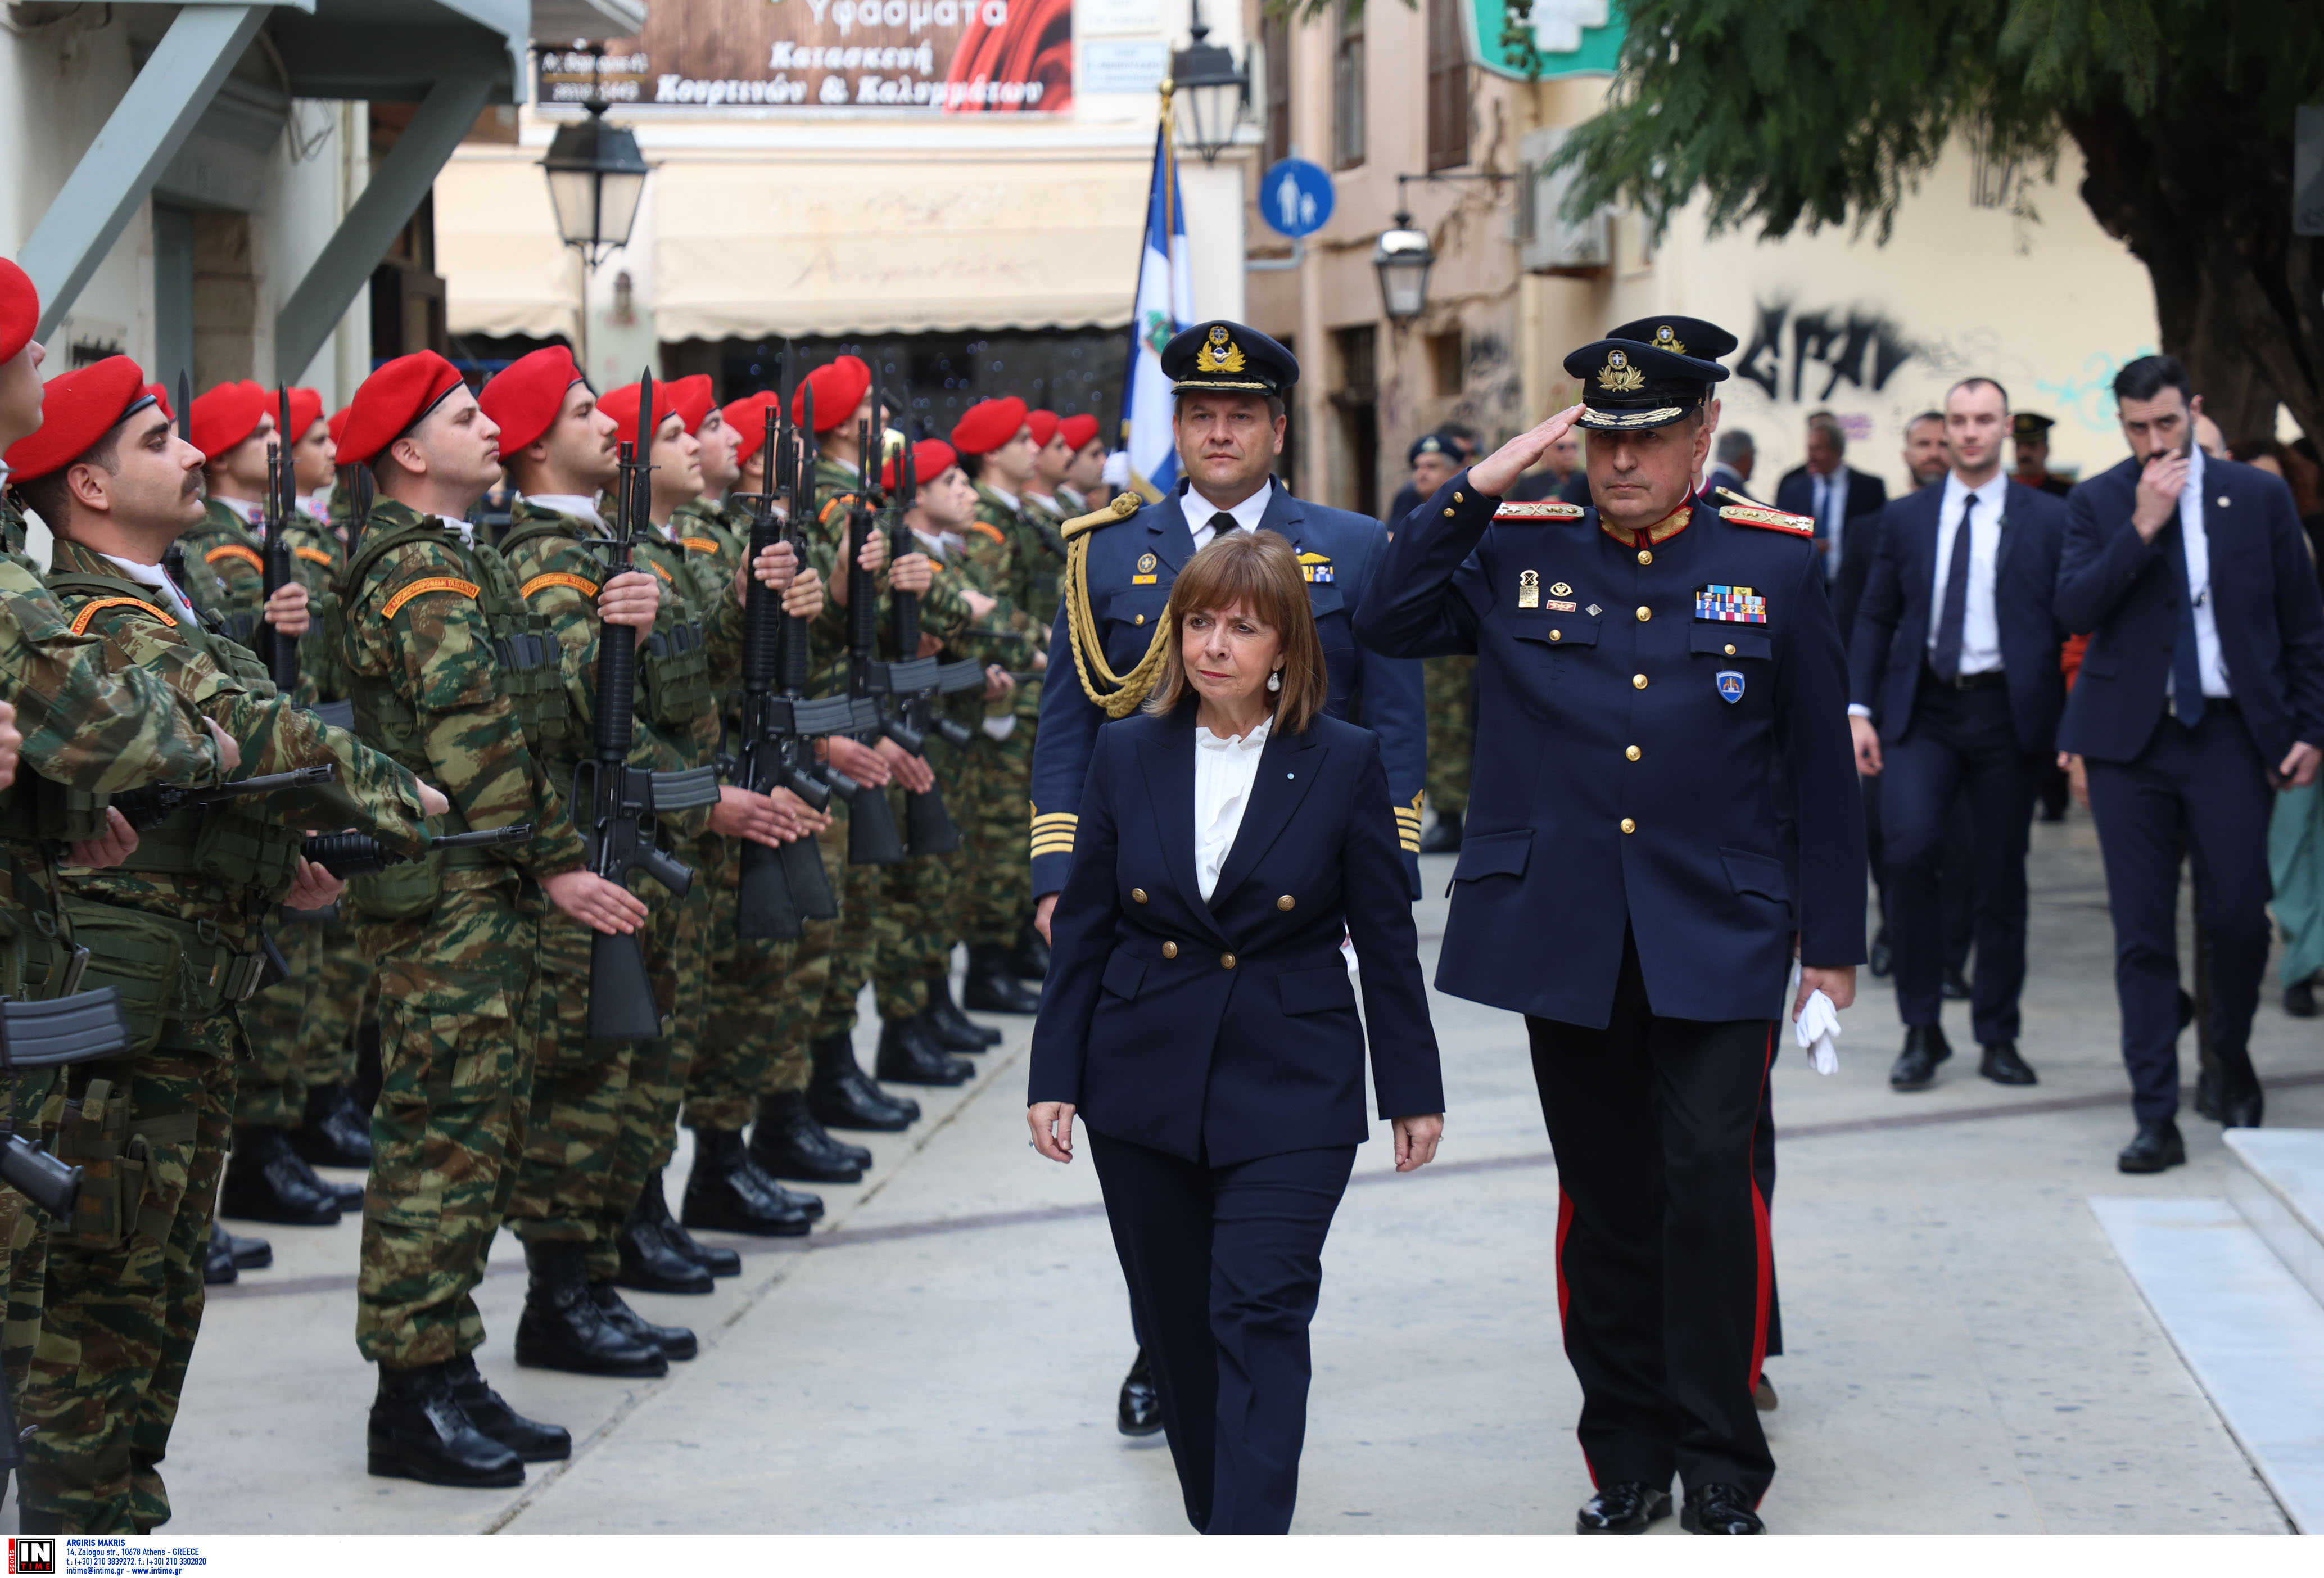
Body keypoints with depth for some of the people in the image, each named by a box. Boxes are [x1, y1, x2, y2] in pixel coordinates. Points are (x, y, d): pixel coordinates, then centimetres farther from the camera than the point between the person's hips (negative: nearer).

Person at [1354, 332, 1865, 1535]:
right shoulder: (1516, 555, 7)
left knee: (1708, 1186, -8)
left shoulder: (1775, 564, 3)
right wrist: (1480, 485, -6)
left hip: (1716, 943, -2)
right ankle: (1628, 1457, 20)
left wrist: (1833, 944, 4)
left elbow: (1822, 767, 6)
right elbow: (1386, 625, -1)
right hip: (1567, 943, 2)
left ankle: (1722, 1469, 3)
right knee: (1605, 1201, 9)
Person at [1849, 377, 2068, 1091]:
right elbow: (1875, 618, 12)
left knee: (2002, 877, 4)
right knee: (1909, 847, -18)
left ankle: (1997, 1038, 19)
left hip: (2008, 713, 0)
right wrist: (1859, 709, 2)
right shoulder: (1906, 518, 10)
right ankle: (1921, 1032, -6)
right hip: (1923, 710, 1)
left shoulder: (2048, 519, 3)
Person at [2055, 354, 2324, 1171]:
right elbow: (2074, 608, -10)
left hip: (2230, 734, 0)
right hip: (2130, 737, 0)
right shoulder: (2097, 504, 4)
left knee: (2237, 917, -2)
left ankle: (2231, 1059, 27)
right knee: (2142, 934, -1)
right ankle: (2156, 1118, 4)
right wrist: (2143, 525, -16)